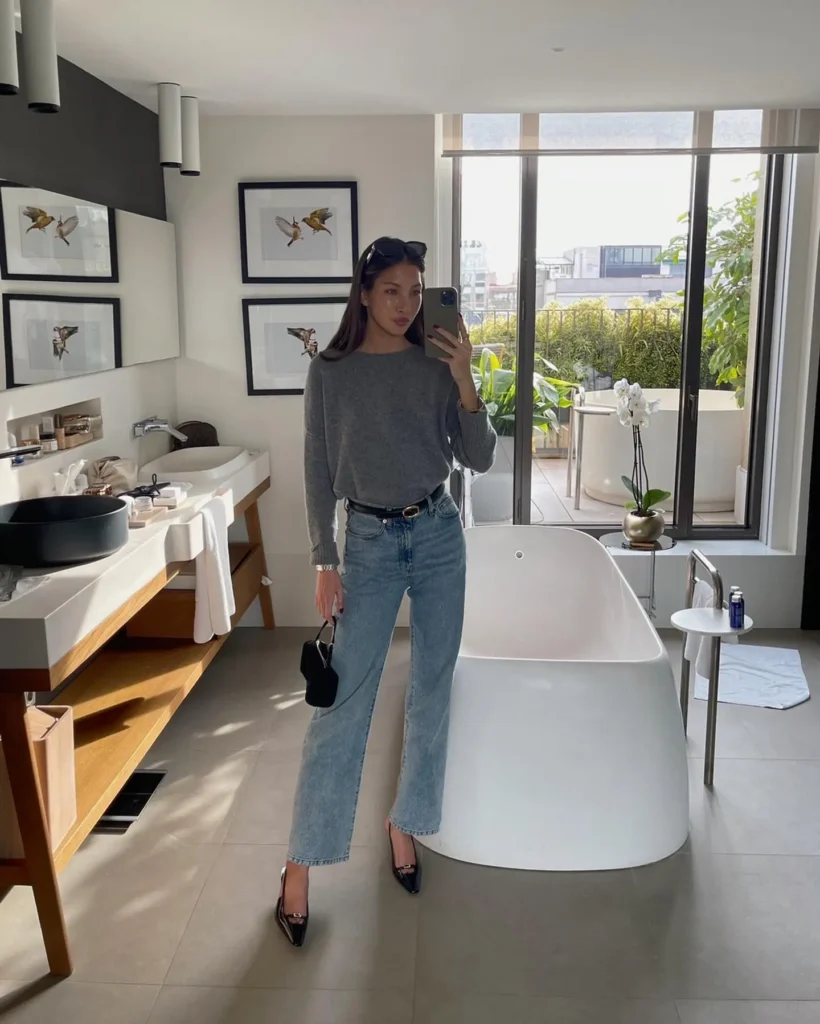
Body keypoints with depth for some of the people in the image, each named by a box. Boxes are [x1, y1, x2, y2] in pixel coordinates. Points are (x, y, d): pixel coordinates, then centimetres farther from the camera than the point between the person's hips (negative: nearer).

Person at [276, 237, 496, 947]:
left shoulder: (437, 367, 2)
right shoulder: (330, 372, -2)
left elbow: (480, 460, -2)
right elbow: (319, 474, -2)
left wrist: (464, 382, -15)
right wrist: (325, 563, -7)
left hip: (438, 535, 3)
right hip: (370, 542, -2)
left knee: (433, 690, 10)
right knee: (343, 704, -3)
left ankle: (405, 822, 30)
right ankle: (302, 863, 8)